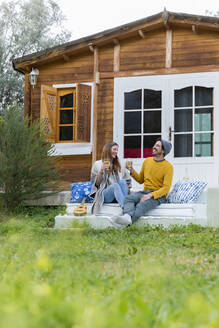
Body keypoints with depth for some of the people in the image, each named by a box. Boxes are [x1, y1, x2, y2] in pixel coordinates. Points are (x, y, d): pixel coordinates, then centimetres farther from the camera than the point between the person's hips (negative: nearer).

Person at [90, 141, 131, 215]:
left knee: (122, 181, -28)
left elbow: (127, 180, 25)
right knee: (115, 185, -34)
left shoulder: (119, 165, 24)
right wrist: (101, 171, -9)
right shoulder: (98, 164, 11)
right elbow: (96, 183, 4)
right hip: (104, 194, -3)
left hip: (118, 196, 3)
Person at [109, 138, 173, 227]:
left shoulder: (168, 166, -5)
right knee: (129, 198, -26)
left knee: (142, 205, -36)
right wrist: (132, 171, 3)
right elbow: (140, 180, 22)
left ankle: (127, 221, -61)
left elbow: (166, 188, -12)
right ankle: (127, 217, -57)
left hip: (159, 195, -5)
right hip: (145, 192, 5)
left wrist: (151, 195, -26)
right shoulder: (147, 161, 13)